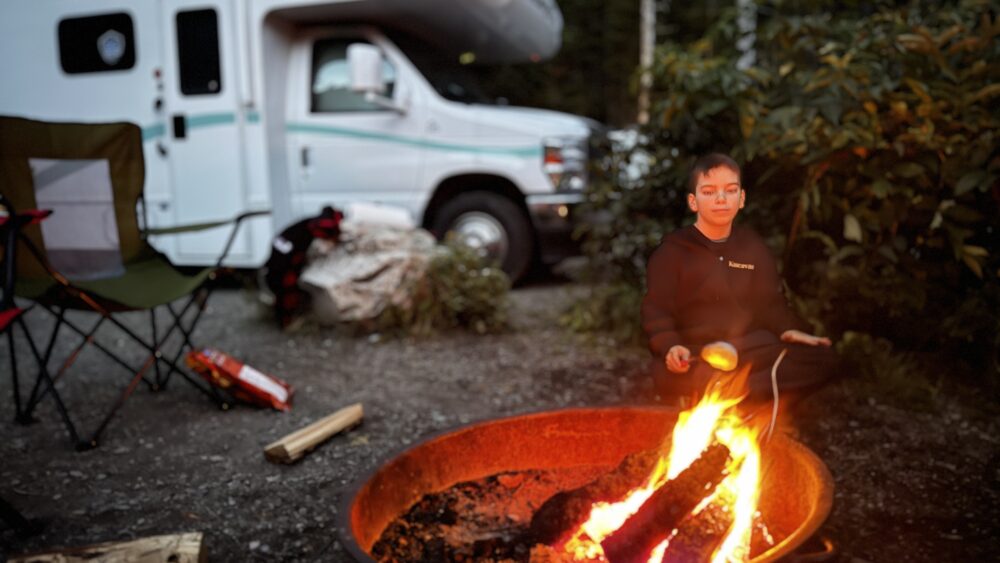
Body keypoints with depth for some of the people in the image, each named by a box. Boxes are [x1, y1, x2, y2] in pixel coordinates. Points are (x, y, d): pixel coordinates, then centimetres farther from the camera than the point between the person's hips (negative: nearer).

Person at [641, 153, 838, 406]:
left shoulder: (753, 246, 15)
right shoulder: (672, 250, 2)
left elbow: (769, 302, 15)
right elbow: (657, 310, -5)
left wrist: (787, 329, -7)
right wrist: (670, 347, -25)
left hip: (750, 351, 5)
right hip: (696, 356, -4)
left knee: (821, 358, -19)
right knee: (668, 375, -40)